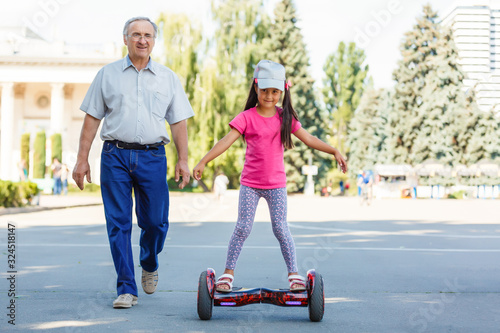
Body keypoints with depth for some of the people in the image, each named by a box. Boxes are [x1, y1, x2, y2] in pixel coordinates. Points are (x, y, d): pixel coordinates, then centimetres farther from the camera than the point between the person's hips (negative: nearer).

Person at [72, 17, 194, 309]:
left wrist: (183, 159, 2)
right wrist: (82, 159, 3)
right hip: (115, 155, 0)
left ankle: (150, 265, 33)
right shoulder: (108, 74, 9)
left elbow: (179, 122, 10)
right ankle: (127, 289, 5)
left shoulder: (168, 78, 11)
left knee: (155, 221, 1)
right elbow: (92, 118, 8)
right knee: (118, 224, -2)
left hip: (153, 156, 1)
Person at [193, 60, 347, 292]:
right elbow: (227, 141, -16)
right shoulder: (247, 118, -6)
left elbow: (309, 139, 6)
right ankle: (228, 272, 8)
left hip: (276, 184, 1)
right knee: (242, 228, -3)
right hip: (250, 183, -1)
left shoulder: (285, 118, 3)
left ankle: (293, 273, 8)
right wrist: (203, 162, -26)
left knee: (280, 228, -1)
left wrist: (334, 152, -1)